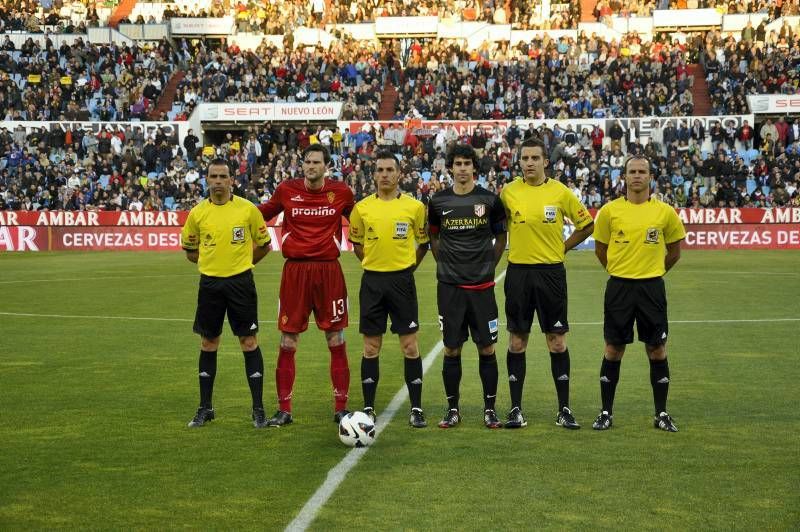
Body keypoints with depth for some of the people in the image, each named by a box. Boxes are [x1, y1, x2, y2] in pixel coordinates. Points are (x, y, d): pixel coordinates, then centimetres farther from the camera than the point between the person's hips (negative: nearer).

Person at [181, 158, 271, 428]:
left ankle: (258, 408, 6)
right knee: (208, 343, 9)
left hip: (241, 282, -2)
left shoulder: (248, 209, -4)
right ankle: (205, 408, 19)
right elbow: (190, 250, 15)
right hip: (210, 283, 2)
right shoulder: (197, 213, 2)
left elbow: (263, 244, 7)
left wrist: (240, 262, 6)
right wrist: (212, 261, 8)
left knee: (249, 342, -1)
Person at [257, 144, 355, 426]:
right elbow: (262, 213, 19)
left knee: (336, 340, 3)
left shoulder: (341, 192, 2)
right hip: (295, 270, 0)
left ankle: (341, 408, 13)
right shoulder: (286, 190, 2)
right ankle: (284, 410, 13)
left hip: (329, 270, 0)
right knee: (287, 342, 3)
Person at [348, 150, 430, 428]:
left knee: (410, 345, -1)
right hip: (372, 281, 2)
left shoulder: (414, 207, -2)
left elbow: (424, 242, 10)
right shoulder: (361, 208, 2)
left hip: (402, 280, -1)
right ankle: (368, 408, 14)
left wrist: (407, 266, 7)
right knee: (371, 347, 6)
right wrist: (373, 264, 11)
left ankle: (416, 408, 7)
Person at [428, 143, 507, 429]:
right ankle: (452, 409, 14)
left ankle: (490, 409, 12)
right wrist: (444, 263, 8)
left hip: (482, 285, -1)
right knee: (451, 349, 4)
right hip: (449, 286, 1)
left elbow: (501, 236, 12)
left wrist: (490, 264, 4)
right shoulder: (438, 201, 3)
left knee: (487, 348, 2)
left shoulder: (490, 200, 0)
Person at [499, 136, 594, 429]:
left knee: (557, 341, 2)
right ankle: (515, 408, 12)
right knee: (517, 341, 4)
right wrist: (516, 248, 2)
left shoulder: (560, 192, -1)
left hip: (551, 273, -1)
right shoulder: (508, 192, 1)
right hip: (518, 273, 1)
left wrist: (562, 247, 4)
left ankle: (564, 409, 11)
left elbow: (586, 225, 9)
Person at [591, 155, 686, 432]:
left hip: (652, 287, 0)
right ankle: (606, 412, 13)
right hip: (619, 287, 0)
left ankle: (661, 414, 14)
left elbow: (674, 251, 14)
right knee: (613, 350, 4)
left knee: (657, 350, 4)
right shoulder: (609, 211, -1)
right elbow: (600, 250, 11)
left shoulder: (665, 212, 0)